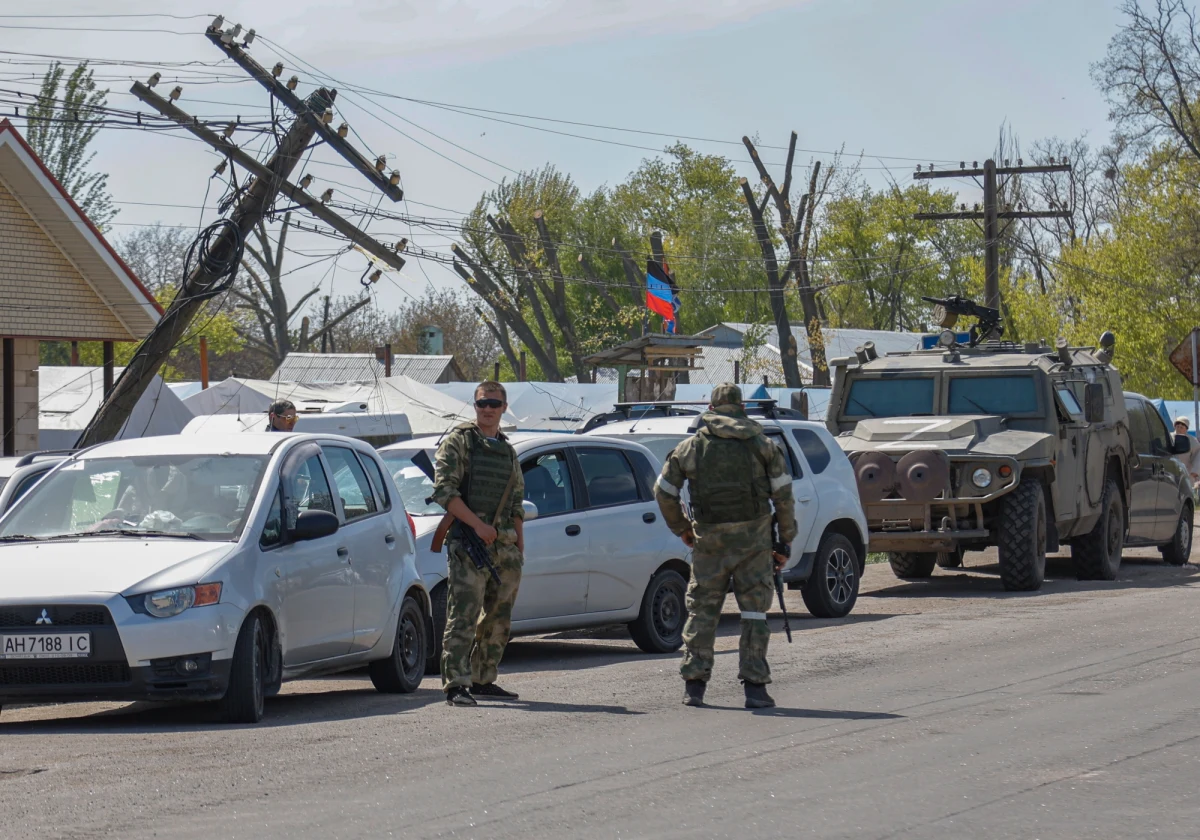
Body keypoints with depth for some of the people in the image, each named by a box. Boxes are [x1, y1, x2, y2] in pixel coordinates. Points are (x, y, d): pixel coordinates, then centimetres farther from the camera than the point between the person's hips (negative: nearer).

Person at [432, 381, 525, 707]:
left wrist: (519, 549, 16)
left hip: (504, 546, 7)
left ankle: (483, 680, 18)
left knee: (498, 619, 9)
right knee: (464, 616, -13)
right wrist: (477, 524, -18)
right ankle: (456, 684, -16)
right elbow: (443, 489, -10)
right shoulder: (458, 442, 0)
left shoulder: (508, 451, 20)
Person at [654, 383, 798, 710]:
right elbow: (783, 494, -1)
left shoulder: (691, 447, 6)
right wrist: (786, 542, 5)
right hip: (752, 537, -1)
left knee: (702, 611, 9)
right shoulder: (762, 445, 4)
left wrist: (681, 528, 21)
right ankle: (755, 686, -2)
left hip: (709, 539, 1)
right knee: (754, 611, 4)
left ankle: (694, 685, 6)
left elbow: (663, 492, 7)